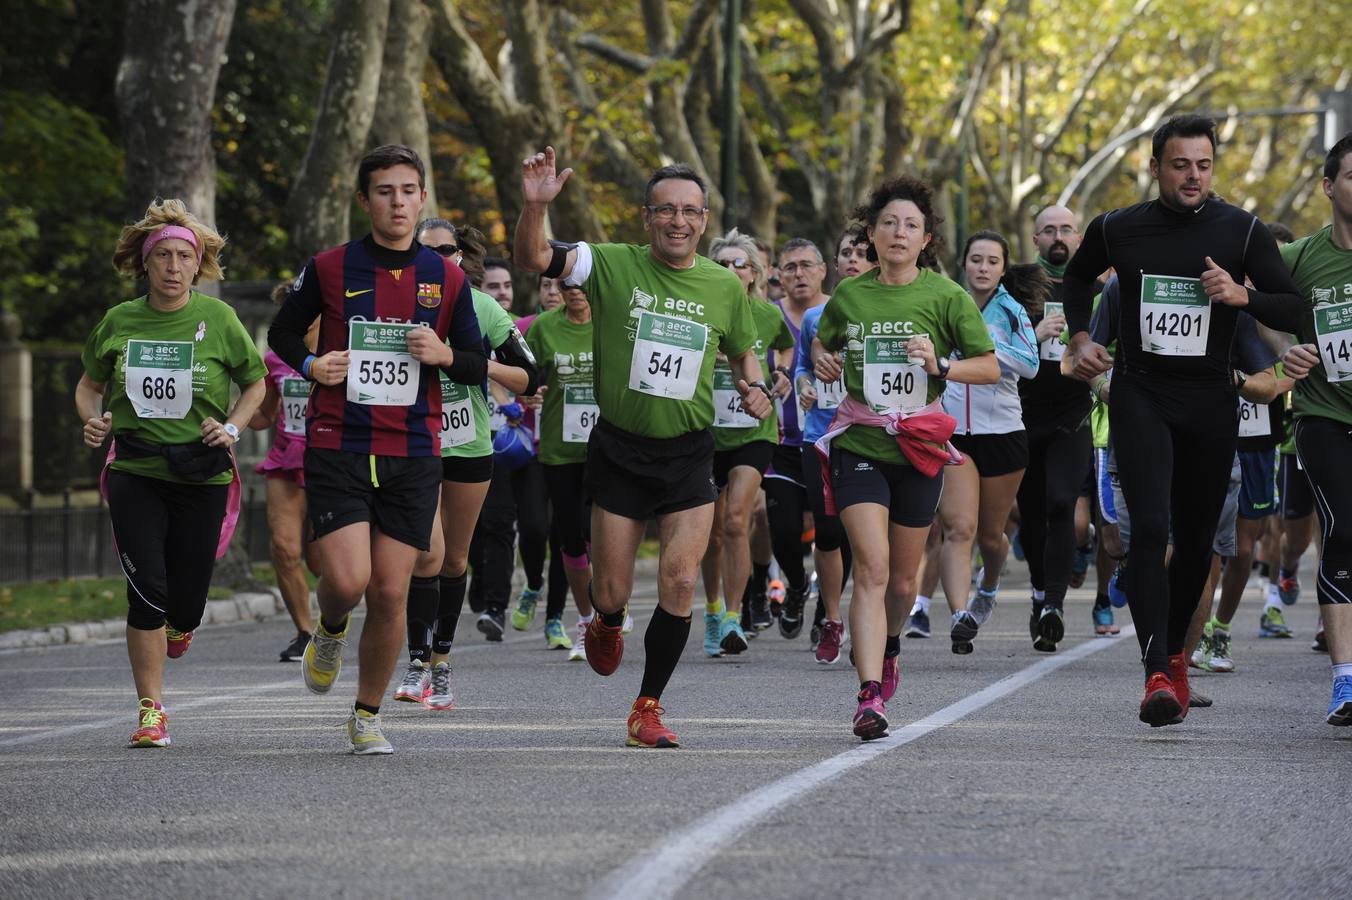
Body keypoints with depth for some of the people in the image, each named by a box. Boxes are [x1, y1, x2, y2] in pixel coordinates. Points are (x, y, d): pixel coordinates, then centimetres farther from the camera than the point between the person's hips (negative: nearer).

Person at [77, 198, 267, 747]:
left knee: (184, 607, 2)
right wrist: (92, 419, -4)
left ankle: (177, 626, 43)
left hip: (201, 477, 0)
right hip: (135, 474, 0)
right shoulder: (119, 322, 2)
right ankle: (150, 712, -3)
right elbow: (90, 383, 17)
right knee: (147, 589, -14)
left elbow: (256, 383, 11)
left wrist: (232, 428, -5)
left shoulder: (217, 320, -2)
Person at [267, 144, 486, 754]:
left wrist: (445, 355, -10)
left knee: (390, 594, 0)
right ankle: (330, 632, 23)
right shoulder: (329, 268, 0)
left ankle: (367, 715, 18)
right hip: (338, 449, -2)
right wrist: (310, 364, -7)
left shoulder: (447, 278, 5)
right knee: (347, 580, -15)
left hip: (413, 455, 2)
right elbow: (282, 332, 13)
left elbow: (478, 366, 11)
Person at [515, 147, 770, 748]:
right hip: (618, 449, -1)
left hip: (688, 452, 1)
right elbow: (533, 259, -20)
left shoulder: (725, 287, 2)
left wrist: (753, 389, -2)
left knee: (680, 584, -9)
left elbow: (743, 352, 19)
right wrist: (534, 205, -38)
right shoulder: (612, 266, -7)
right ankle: (607, 625, 44)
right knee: (612, 592, 4)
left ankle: (647, 710, 6)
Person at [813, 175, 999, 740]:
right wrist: (821, 360, 0)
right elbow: (823, 341, 23)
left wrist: (941, 365, -17)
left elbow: (990, 367, -1)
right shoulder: (848, 297, 3)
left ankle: (887, 645, 46)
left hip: (918, 448, 1)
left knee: (903, 577, 13)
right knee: (872, 570, -16)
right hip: (859, 444, -1)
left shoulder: (945, 296, -3)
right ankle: (870, 696, -22)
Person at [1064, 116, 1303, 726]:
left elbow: (1295, 312, -4)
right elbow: (1078, 277, 24)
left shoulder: (1242, 232, -2)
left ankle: (1175, 650, 34)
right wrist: (1078, 338, 10)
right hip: (1140, 396, -1)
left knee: (1196, 538, 10)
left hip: (1210, 401, 1)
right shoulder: (1117, 230, 2)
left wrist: (1242, 295, -21)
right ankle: (1158, 674, -24)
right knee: (1150, 527, -18)